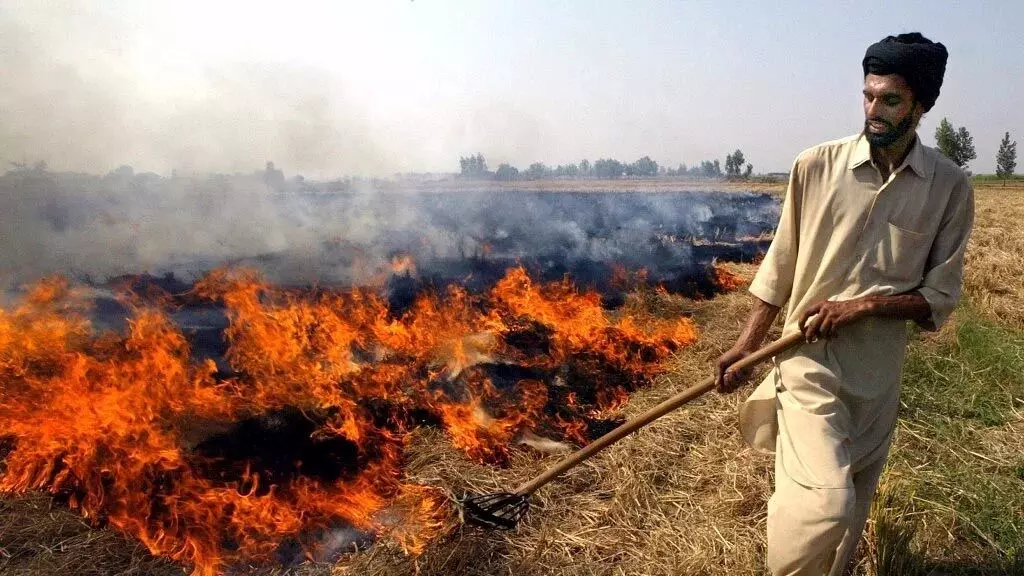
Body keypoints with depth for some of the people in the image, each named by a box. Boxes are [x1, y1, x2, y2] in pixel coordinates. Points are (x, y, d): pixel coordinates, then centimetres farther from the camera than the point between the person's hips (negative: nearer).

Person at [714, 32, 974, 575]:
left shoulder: (949, 187, -2)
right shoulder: (817, 166, -5)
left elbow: (940, 295, 1)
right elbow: (779, 267, 1)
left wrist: (862, 306, -15)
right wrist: (745, 345, 0)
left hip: (879, 370, 3)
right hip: (810, 356, -2)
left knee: (851, 505, 15)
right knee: (824, 502, -18)